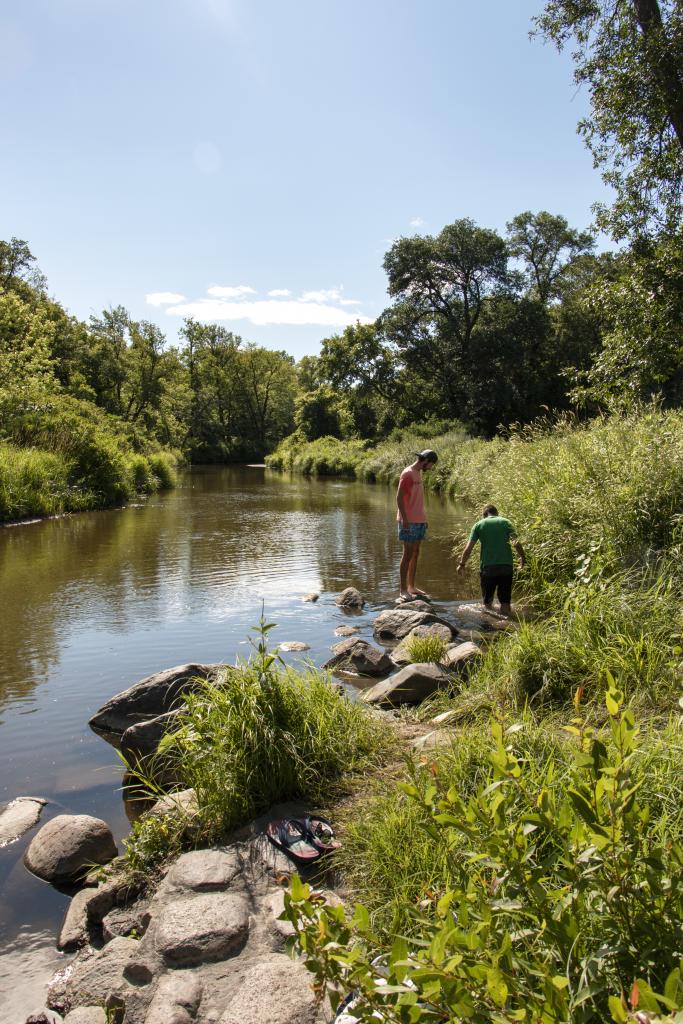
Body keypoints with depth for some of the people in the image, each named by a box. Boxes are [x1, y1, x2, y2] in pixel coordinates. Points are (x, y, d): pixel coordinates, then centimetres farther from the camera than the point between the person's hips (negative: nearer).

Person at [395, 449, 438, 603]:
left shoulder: (419, 473, 15)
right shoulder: (408, 474, -13)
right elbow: (399, 498, -17)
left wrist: (423, 518, 18)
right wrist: (404, 519, -21)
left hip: (419, 521, 9)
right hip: (409, 521, -9)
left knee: (415, 554, 12)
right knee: (407, 555, -6)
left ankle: (411, 587, 20)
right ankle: (403, 590, -2)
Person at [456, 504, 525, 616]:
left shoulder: (479, 525, 5)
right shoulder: (505, 522, 6)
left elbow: (468, 548, 0)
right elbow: (516, 543, -5)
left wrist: (462, 564, 10)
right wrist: (523, 558, 8)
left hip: (487, 566, 0)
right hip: (506, 566, 1)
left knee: (487, 601, 13)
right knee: (505, 600, 8)